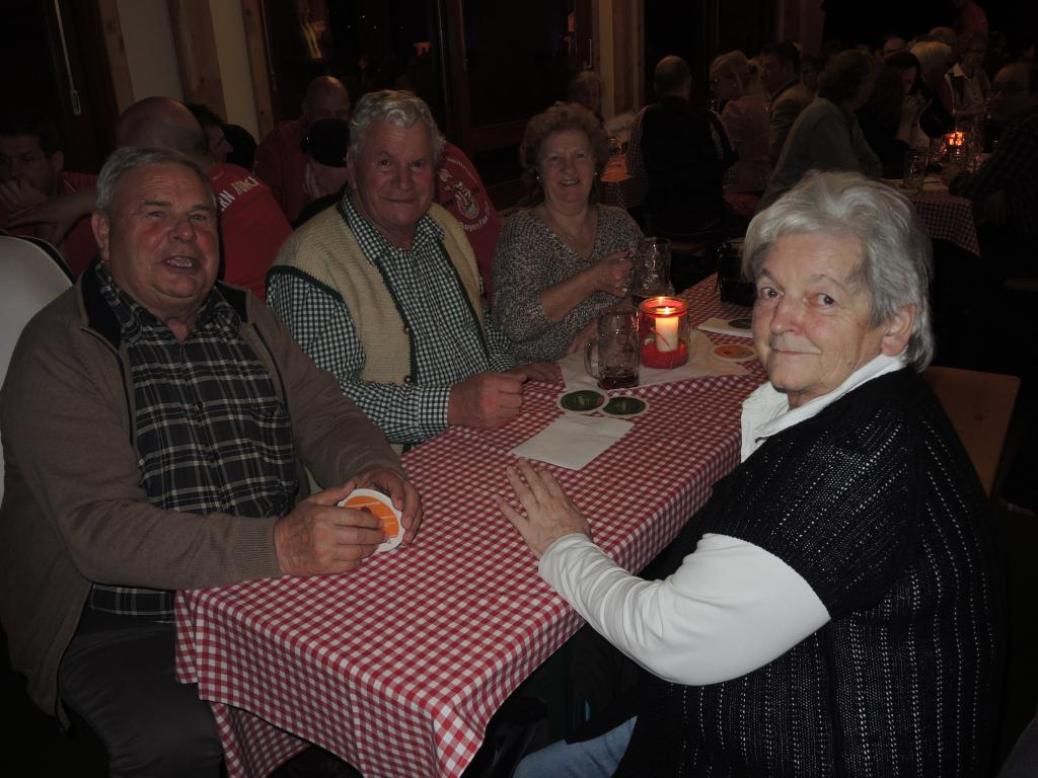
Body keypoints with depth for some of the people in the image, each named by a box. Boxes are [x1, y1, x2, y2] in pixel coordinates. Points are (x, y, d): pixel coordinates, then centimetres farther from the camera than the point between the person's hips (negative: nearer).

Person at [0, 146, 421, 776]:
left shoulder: (248, 320, 10)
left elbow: (325, 415, 7)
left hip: (273, 597, 5)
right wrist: (280, 546, -33)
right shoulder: (59, 352, -10)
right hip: (124, 629, -5)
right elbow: (101, 530, -20)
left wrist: (375, 468, -18)